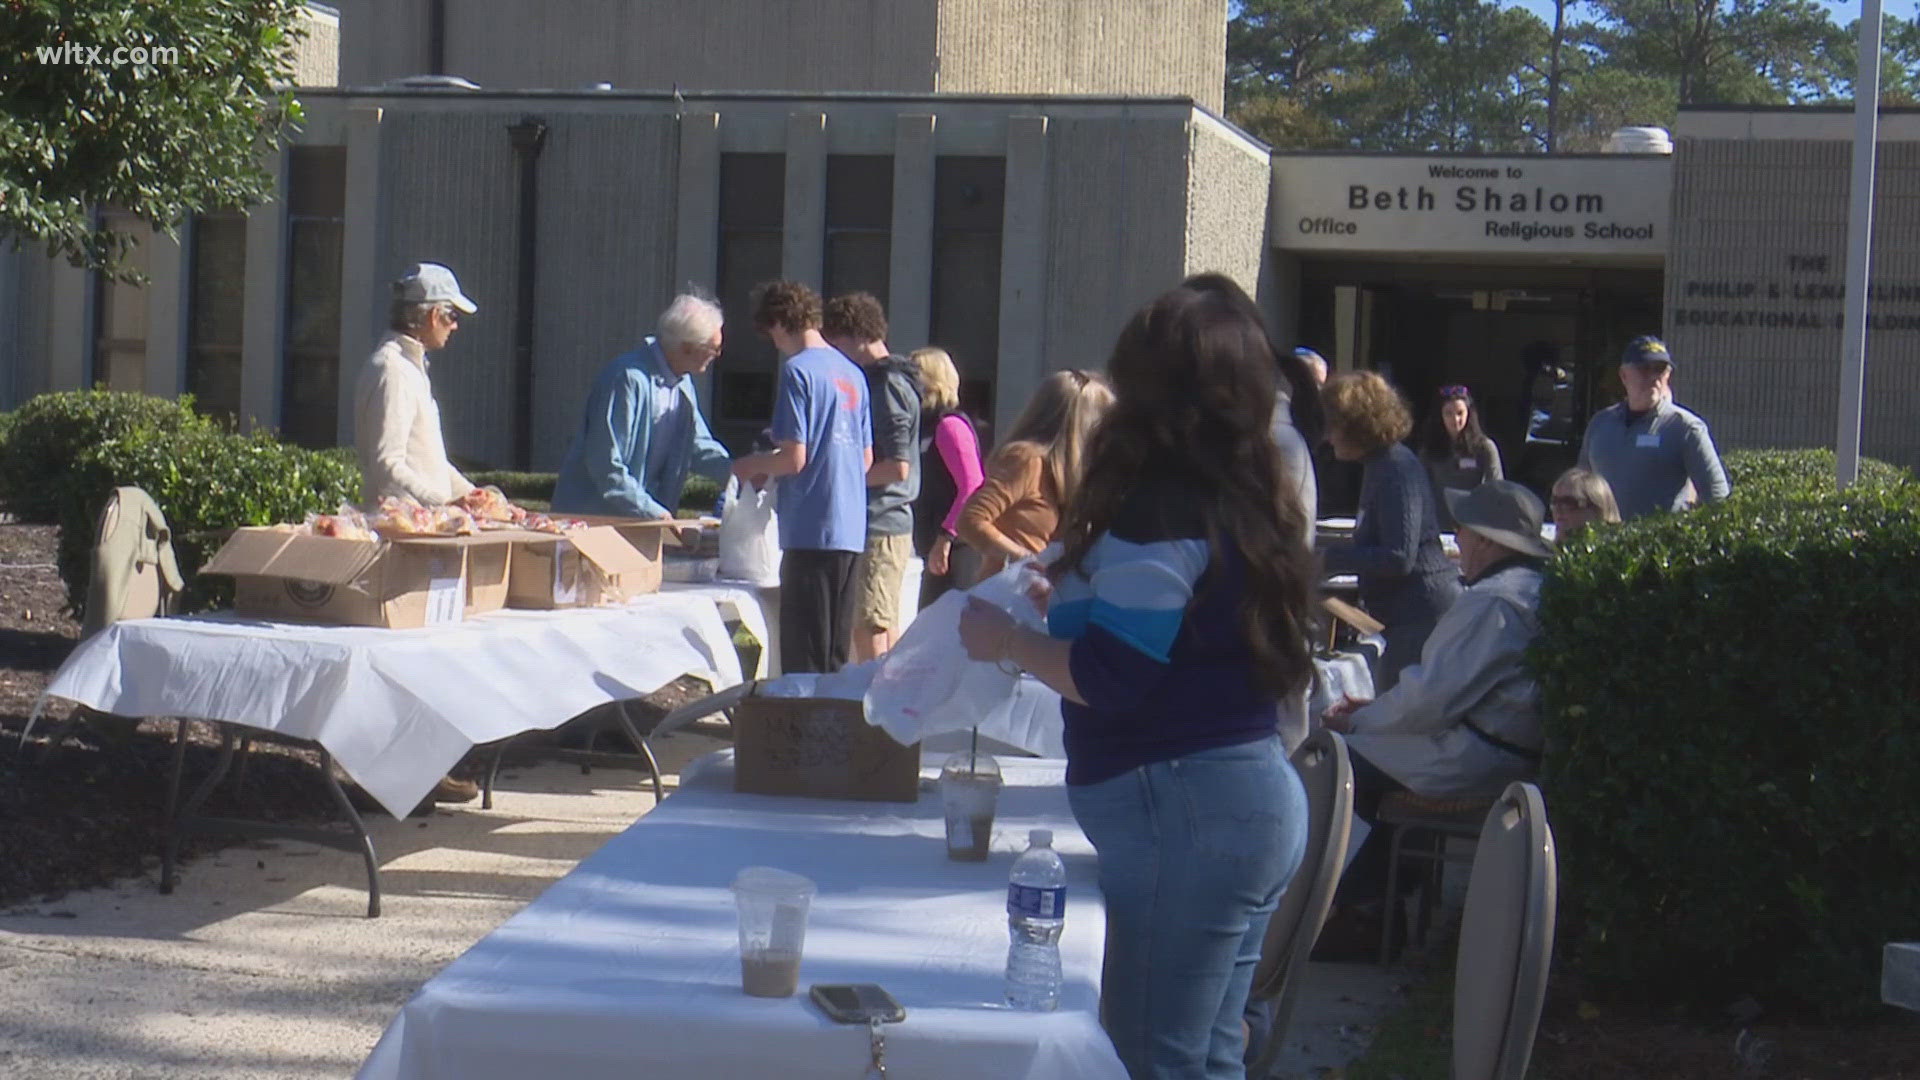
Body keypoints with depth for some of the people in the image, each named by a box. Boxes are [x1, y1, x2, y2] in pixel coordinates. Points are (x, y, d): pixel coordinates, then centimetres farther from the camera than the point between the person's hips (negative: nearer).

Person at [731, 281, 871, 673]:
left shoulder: (799, 370, -10)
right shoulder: (852, 374, 14)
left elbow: (794, 458, -15)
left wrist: (752, 467, 5)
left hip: (811, 529, -8)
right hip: (851, 530, 8)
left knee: (803, 655, -3)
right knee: (834, 657, 12)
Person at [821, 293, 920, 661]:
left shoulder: (889, 386, -13)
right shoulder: (878, 380, 17)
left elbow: (897, 467, -20)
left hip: (880, 527, -10)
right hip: (885, 524, 10)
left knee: (869, 631, -9)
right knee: (881, 628, 13)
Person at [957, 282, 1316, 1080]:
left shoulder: (1160, 512, -15)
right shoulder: (1246, 503, 12)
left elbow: (1109, 678, -19)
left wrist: (1007, 641, -4)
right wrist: (1068, 603, 25)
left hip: (1184, 814, -10)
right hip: (1260, 797, 10)